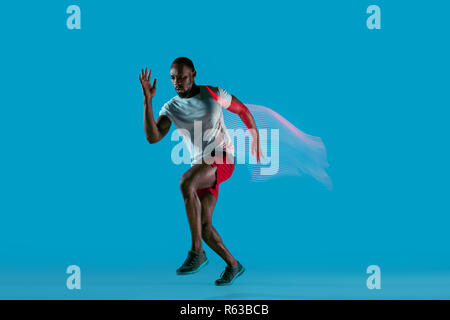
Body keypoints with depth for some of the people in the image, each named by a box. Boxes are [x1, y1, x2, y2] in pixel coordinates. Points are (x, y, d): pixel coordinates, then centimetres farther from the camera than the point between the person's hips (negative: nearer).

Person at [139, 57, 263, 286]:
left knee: (186, 183, -34)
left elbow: (242, 110, 13)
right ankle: (233, 265, 22)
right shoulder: (170, 108, 3)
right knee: (204, 226, 1)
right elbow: (153, 137, -13)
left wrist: (256, 140, 16)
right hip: (200, 164, 6)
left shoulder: (214, 94, -3)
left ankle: (197, 251, -30)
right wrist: (147, 100, -19)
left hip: (223, 158, -5)